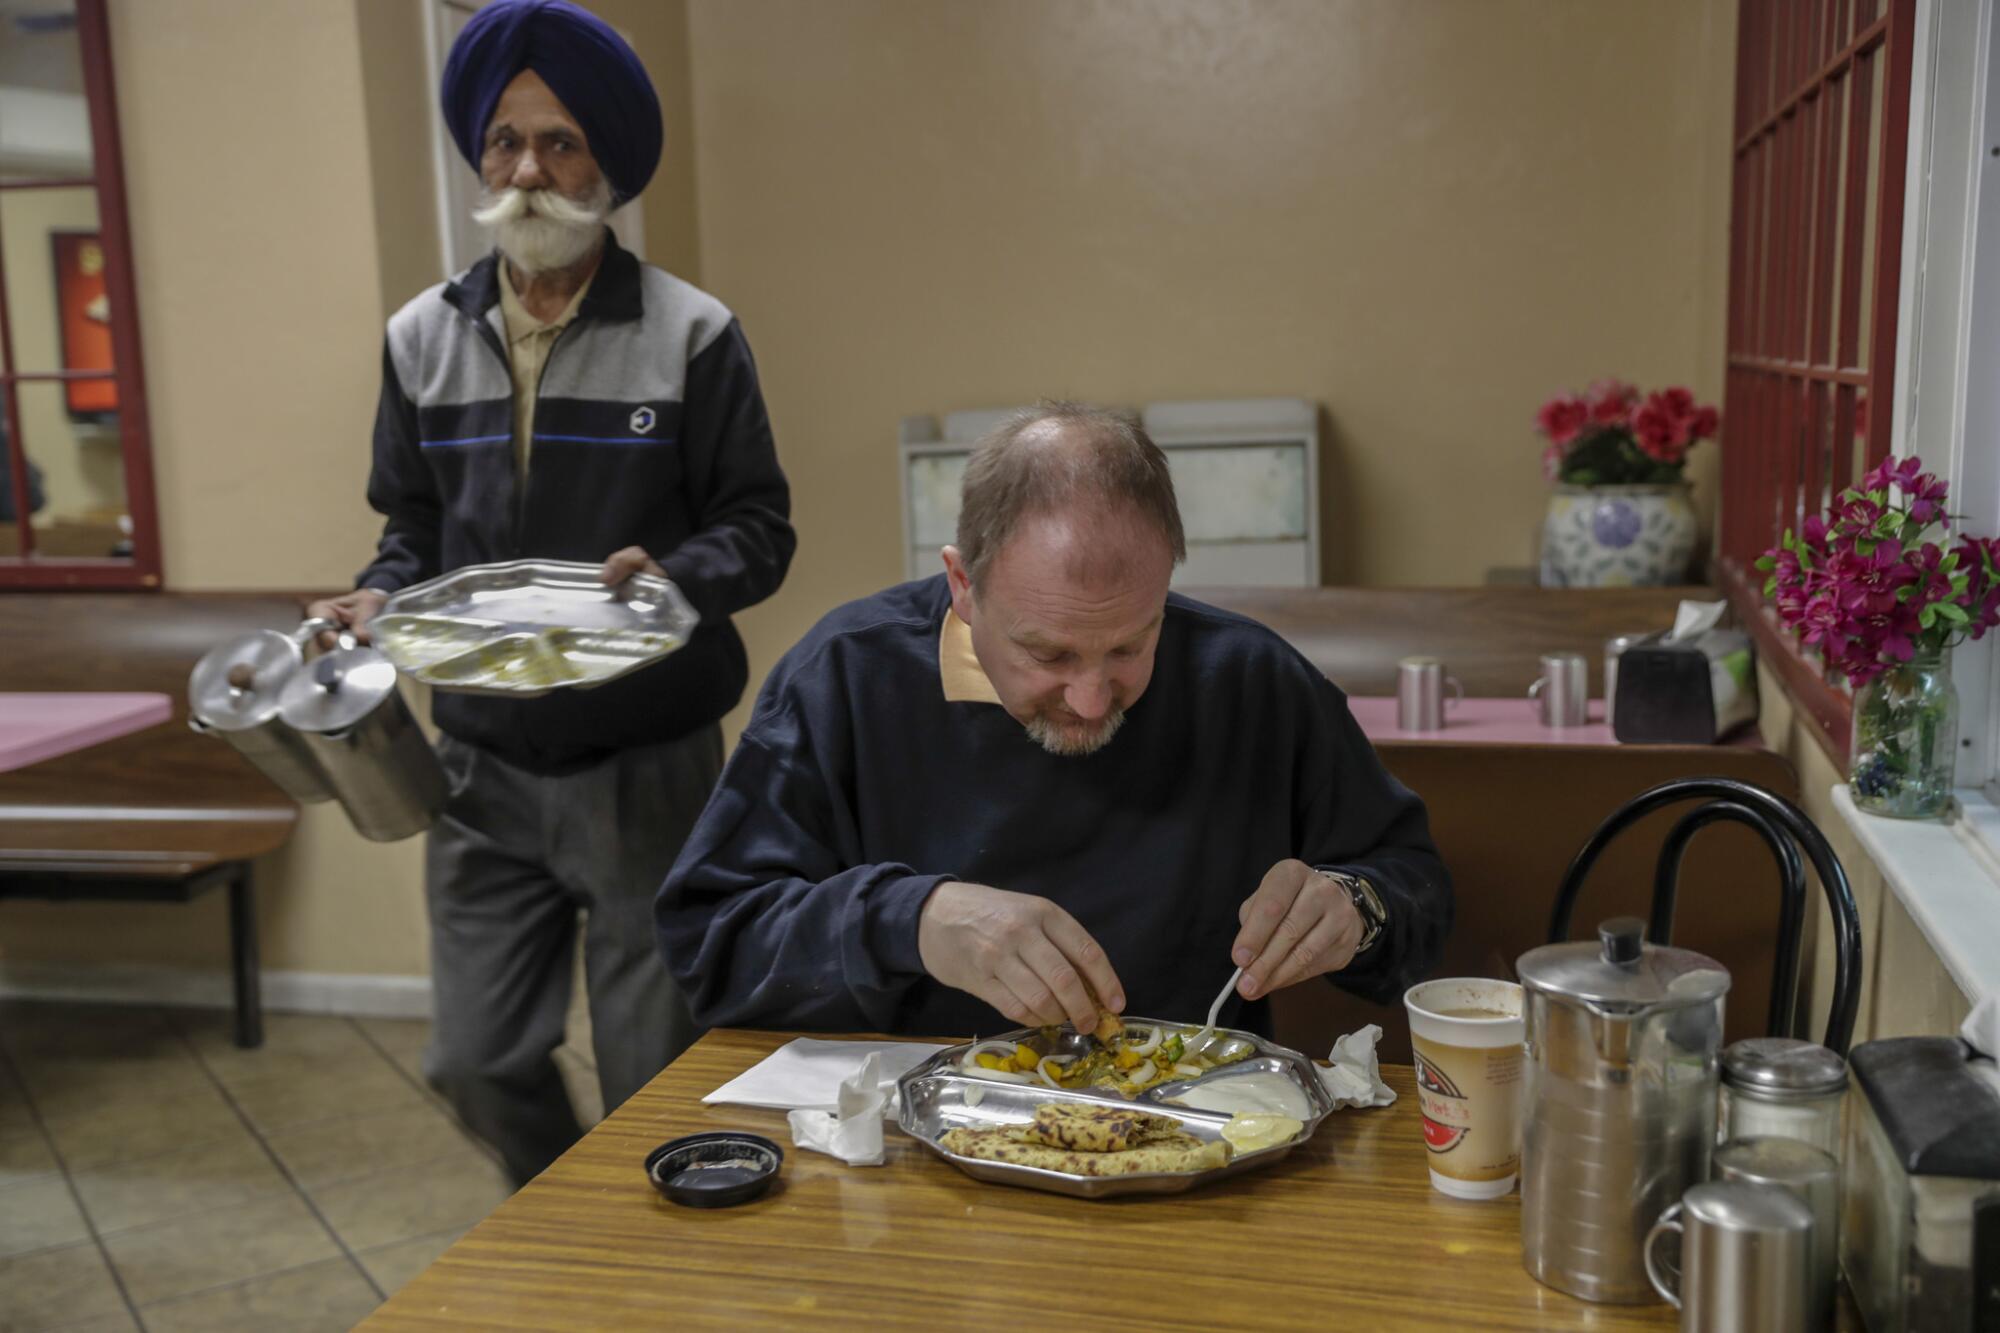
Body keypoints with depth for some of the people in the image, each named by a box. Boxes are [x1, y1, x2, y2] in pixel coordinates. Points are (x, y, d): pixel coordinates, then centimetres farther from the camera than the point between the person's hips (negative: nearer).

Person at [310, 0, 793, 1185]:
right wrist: (381, 601, -5)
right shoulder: (422, 340, 7)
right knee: (478, 1063, 8)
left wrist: (672, 578, -23)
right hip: (486, 767, 4)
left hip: (647, 770, -3)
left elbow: (758, 529, -3)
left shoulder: (691, 335, -5)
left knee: (654, 1082, 5)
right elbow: (416, 528, 15)